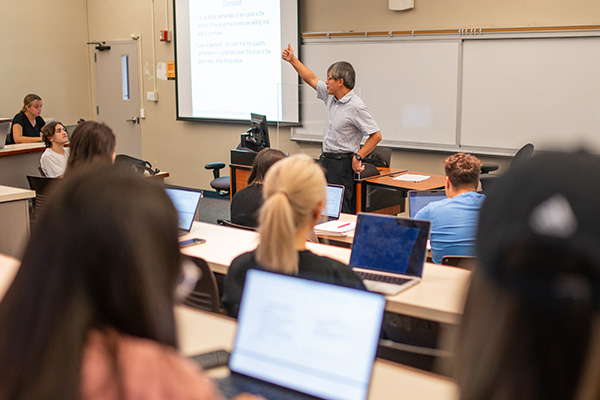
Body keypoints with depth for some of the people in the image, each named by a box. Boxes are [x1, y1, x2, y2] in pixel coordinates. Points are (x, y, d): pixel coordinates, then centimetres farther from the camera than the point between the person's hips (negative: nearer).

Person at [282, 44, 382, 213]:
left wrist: (358, 157, -17)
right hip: (325, 160, 8)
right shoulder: (331, 97, 7)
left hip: (342, 164, -8)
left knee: (340, 210, -9)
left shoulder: (356, 107, -17)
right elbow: (312, 79, 19)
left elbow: (376, 135, -17)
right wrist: (293, 60, 18)